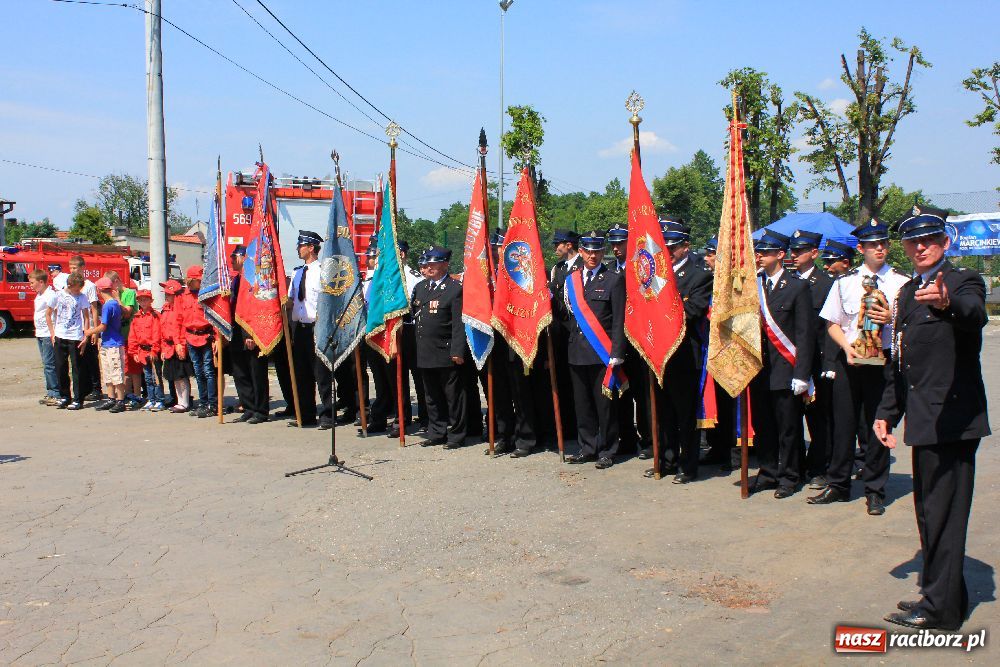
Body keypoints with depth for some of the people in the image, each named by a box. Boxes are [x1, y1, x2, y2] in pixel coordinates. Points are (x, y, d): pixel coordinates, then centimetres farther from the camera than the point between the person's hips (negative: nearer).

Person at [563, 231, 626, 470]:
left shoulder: (614, 280, -1)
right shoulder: (571, 279, 13)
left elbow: (619, 321, -5)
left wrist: (616, 353, -11)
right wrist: (571, 344, 9)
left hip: (602, 353, -4)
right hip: (577, 352, 5)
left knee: (605, 404, 1)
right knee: (582, 404, 10)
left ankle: (606, 451, 11)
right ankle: (588, 448, 21)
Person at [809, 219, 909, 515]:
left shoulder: (902, 282, 2)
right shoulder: (845, 282, 8)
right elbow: (832, 323, 10)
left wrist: (892, 319, -16)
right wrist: (847, 346, -7)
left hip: (883, 361, -2)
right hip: (848, 360, 2)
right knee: (843, 424, 6)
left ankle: (874, 492, 14)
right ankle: (837, 485, 19)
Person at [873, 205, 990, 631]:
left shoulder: (963, 282, -8)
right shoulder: (909, 292, 16)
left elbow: (975, 314, -33)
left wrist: (946, 303, -55)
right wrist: (887, 412, 17)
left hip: (953, 417, -9)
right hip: (925, 420, 9)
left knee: (944, 512, -4)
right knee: (930, 511, 15)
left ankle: (941, 608, 4)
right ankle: (945, 596, 28)